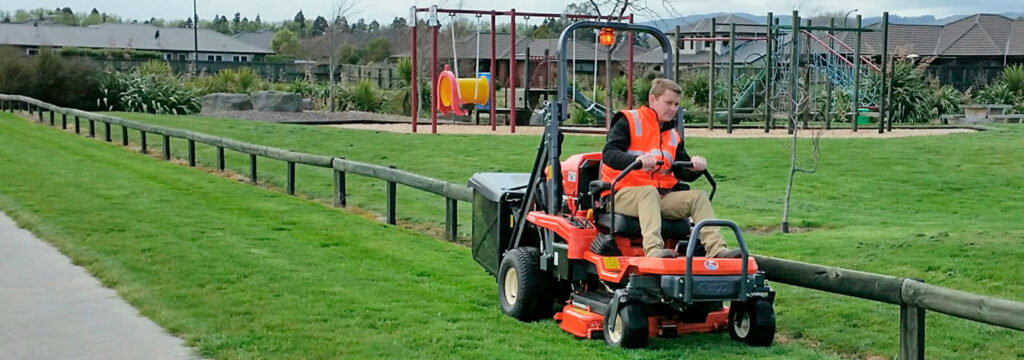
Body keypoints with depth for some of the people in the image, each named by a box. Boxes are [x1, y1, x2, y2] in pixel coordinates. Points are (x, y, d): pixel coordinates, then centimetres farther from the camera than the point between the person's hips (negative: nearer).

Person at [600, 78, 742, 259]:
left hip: (662, 196, 6)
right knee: (649, 192, -37)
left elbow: (683, 173, 14)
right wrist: (637, 160, -34)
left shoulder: (673, 135, 20)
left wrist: (695, 167, -11)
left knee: (698, 196, -12)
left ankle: (716, 249, -27)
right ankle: (653, 249, -54)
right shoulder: (628, 121, 1)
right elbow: (609, 154, -15)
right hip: (625, 195, -6)